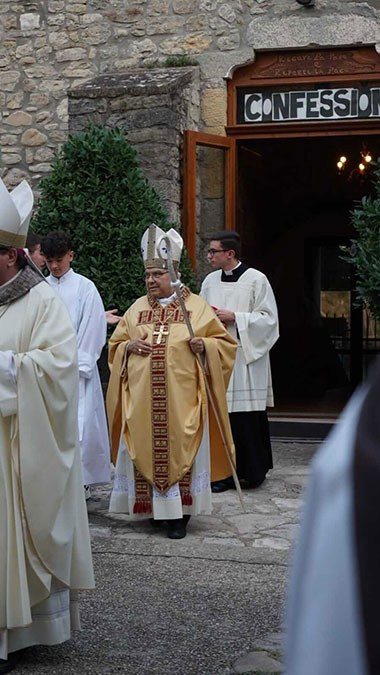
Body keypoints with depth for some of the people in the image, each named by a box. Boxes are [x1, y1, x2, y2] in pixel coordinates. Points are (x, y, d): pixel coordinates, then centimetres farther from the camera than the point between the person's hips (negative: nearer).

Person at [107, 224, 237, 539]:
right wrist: (129, 346, -4)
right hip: (142, 397, 3)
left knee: (180, 451, -1)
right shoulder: (137, 309, 11)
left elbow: (225, 342, 5)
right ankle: (151, 507, 17)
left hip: (181, 398, -3)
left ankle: (179, 515, 8)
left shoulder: (197, 307, 2)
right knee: (145, 450, 4)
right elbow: (115, 345, 17)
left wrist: (204, 345, -15)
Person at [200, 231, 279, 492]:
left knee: (248, 418, -2)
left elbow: (268, 318, -5)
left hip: (246, 358, -4)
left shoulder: (256, 280, -3)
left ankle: (253, 471, 12)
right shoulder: (210, 280, 12)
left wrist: (234, 318, -13)